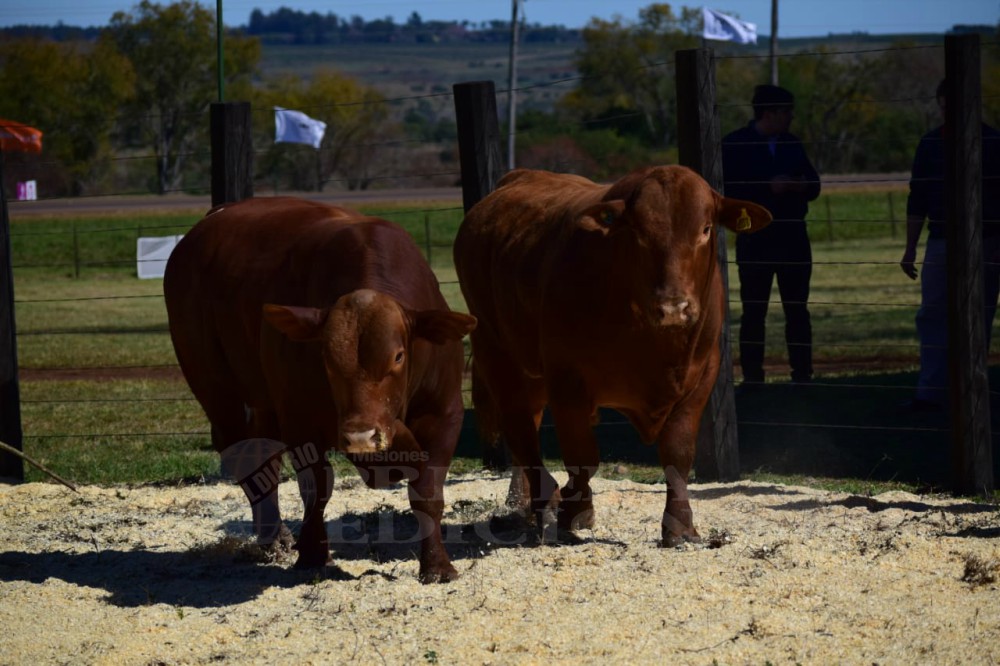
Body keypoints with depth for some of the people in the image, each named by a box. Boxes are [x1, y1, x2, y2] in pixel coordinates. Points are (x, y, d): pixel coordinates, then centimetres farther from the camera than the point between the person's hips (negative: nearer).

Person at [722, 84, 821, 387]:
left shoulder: (792, 144, 13)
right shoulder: (734, 145, -3)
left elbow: (814, 185, 12)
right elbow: (728, 190, -12)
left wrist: (799, 185, -11)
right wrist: (769, 188, -18)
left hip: (793, 237, 4)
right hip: (755, 239, -4)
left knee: (797, 310, 4)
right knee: (753, 312, -2)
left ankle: (802, 376, 7)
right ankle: (752, 379, 1)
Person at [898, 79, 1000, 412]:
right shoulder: (930, 144, 10)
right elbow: (917, 200, 14)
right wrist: (910, 249, 12)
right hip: (941, 242, 3)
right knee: (932, 316, -3)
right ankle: (930, 393, -5)